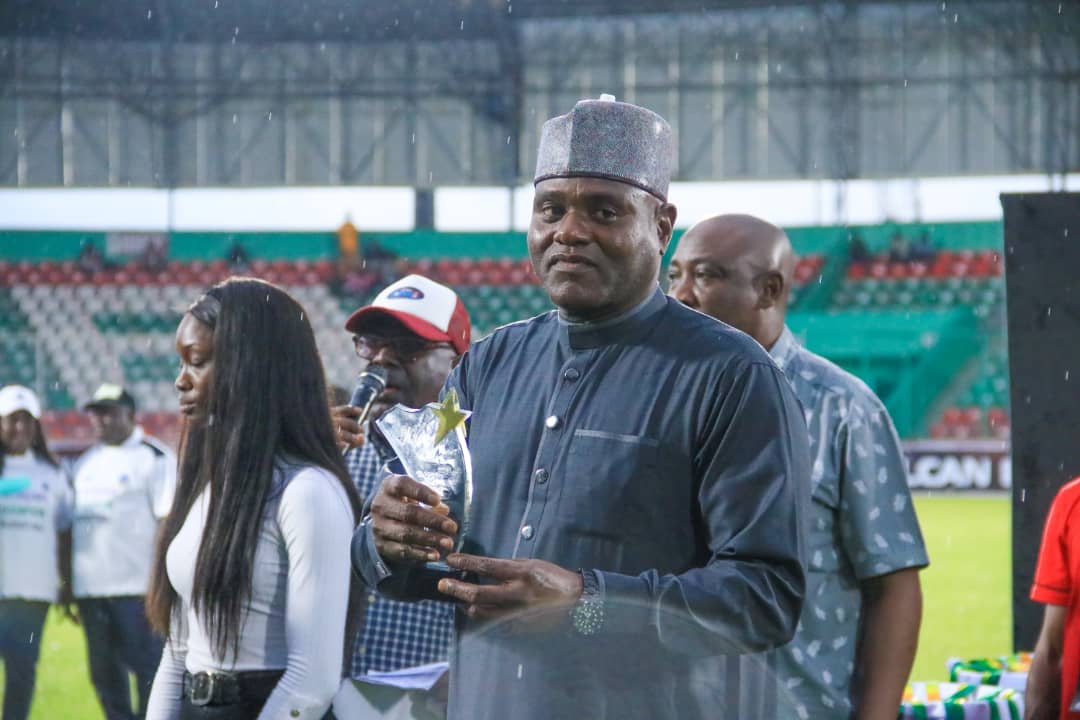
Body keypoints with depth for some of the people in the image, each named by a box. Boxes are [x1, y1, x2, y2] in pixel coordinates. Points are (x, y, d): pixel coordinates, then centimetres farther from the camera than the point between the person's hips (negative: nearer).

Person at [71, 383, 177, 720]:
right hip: (90, 588, 7)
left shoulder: (155, 457, -4)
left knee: (147, 667, -6)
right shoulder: (86, 462, 17)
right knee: (104, 673, 10)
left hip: (137, 587, -7)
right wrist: (67, 586, 17)